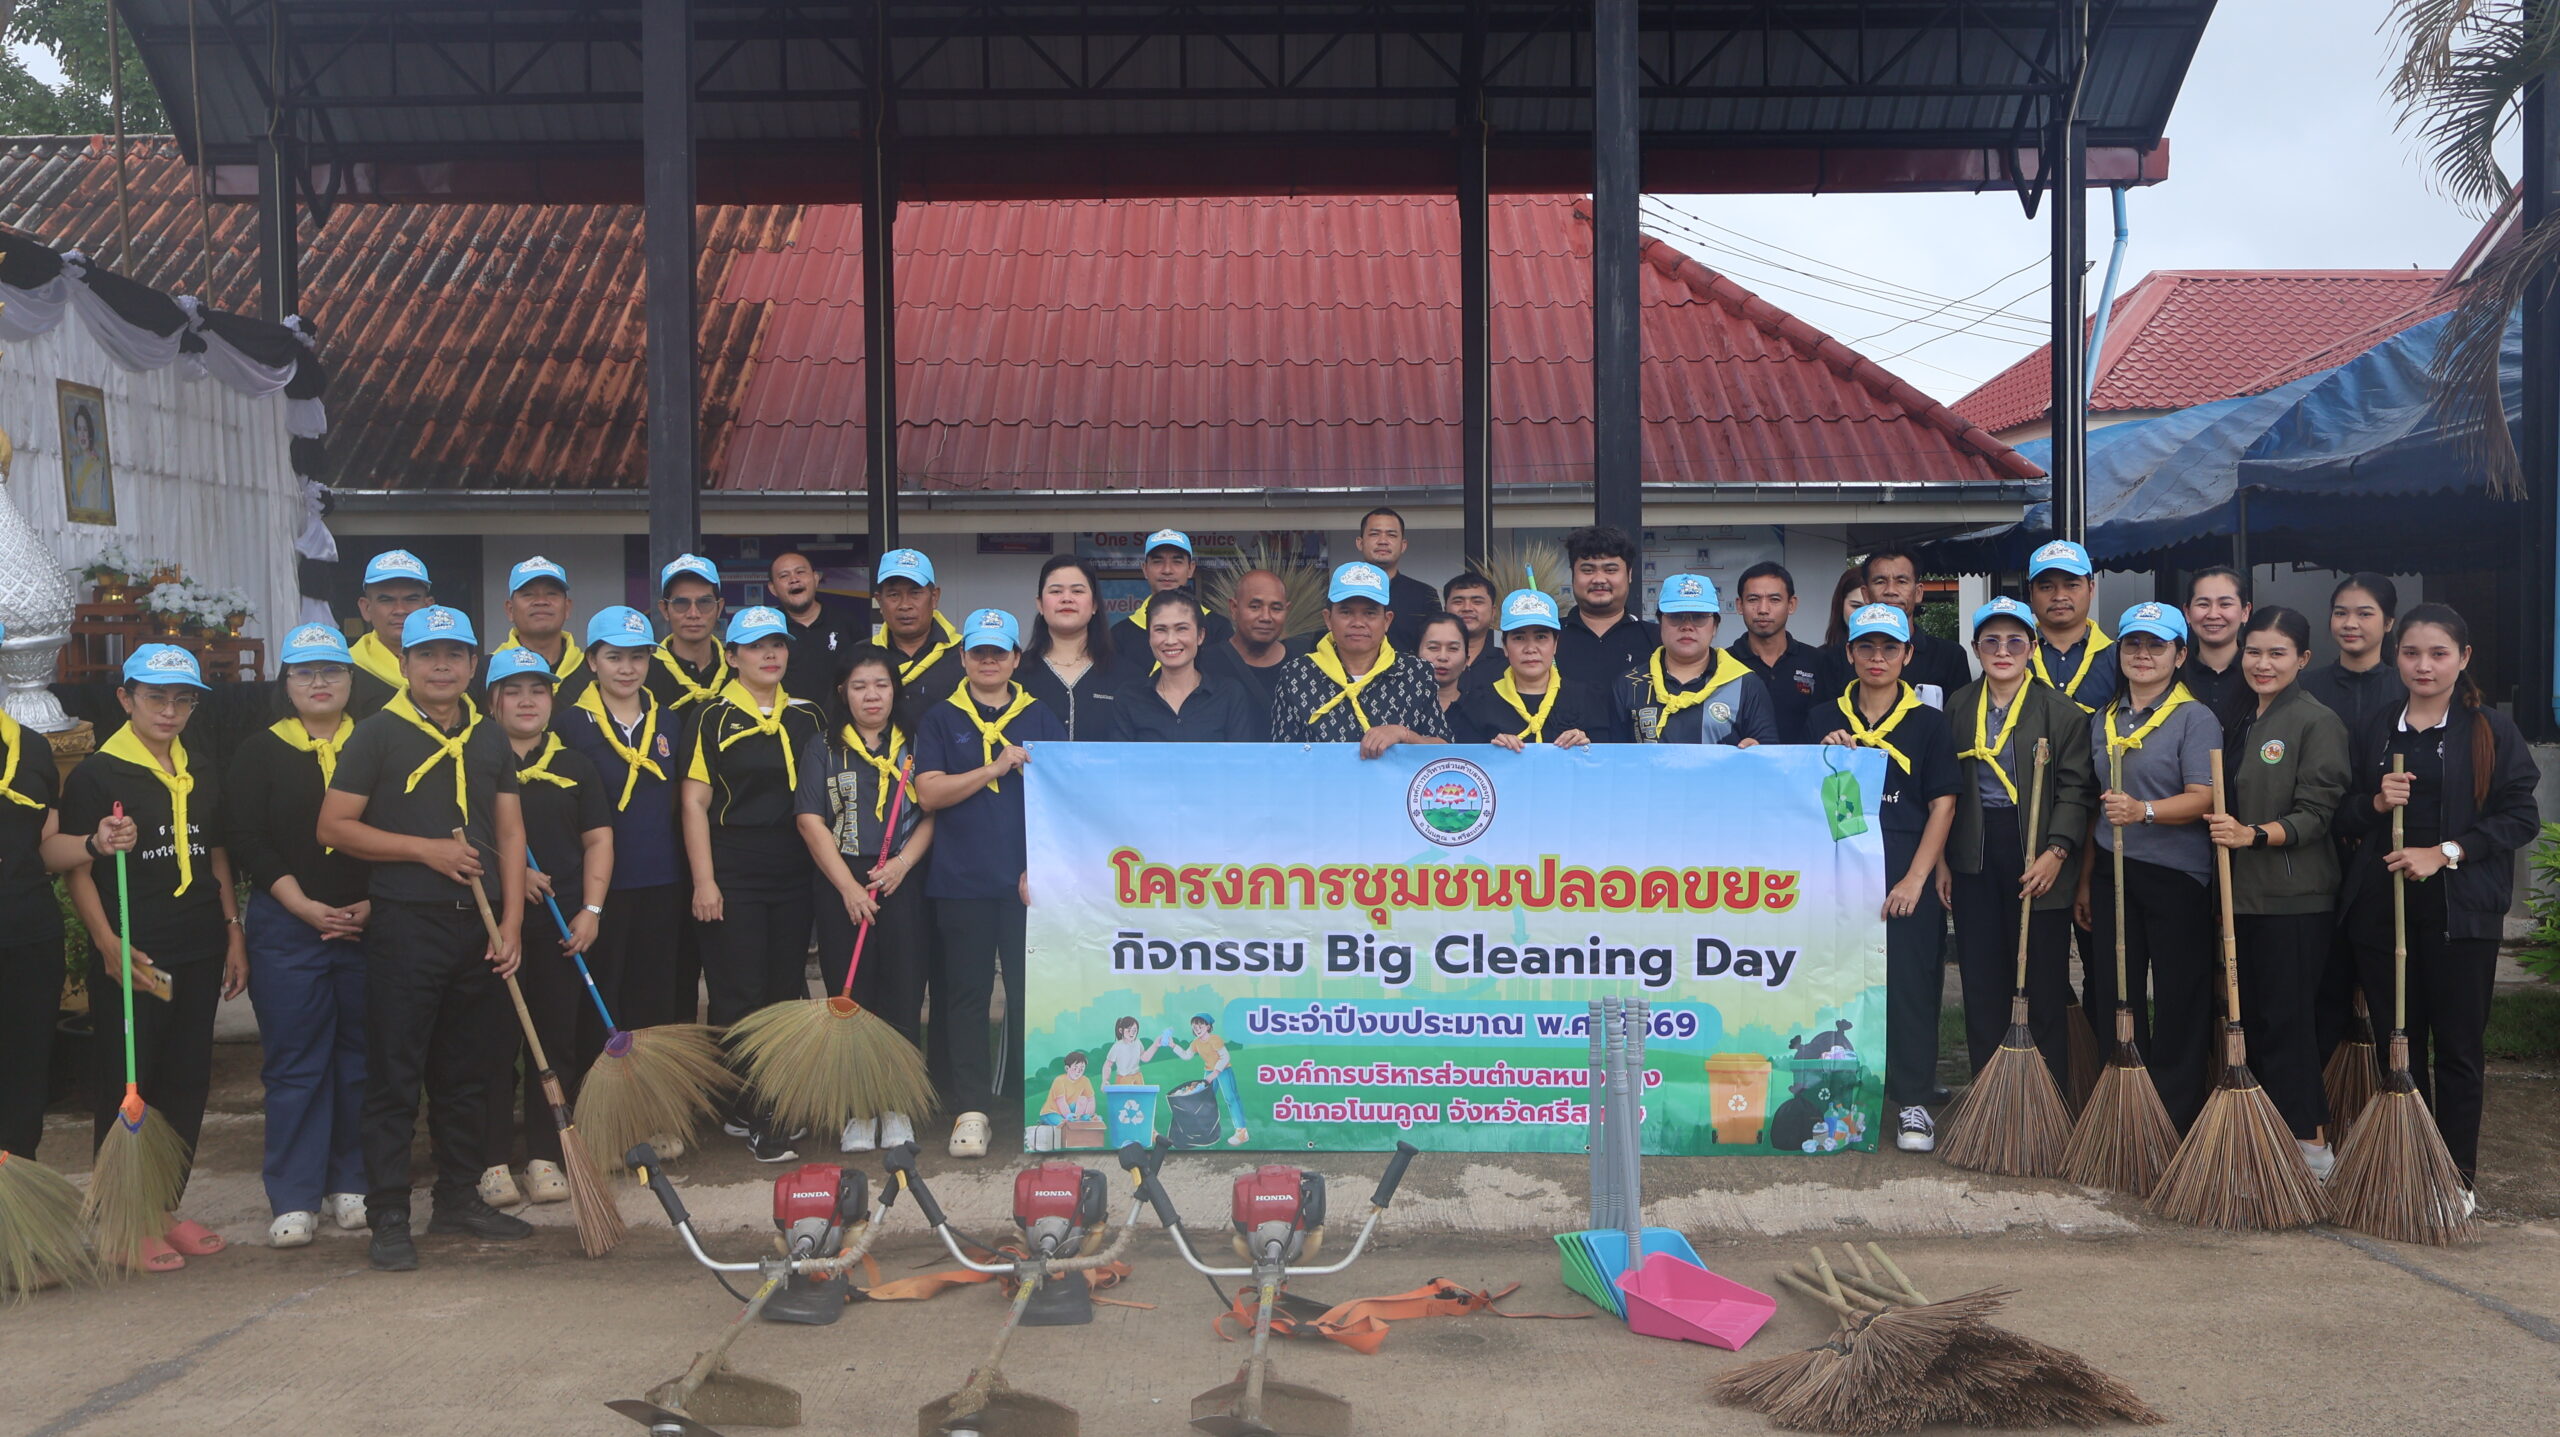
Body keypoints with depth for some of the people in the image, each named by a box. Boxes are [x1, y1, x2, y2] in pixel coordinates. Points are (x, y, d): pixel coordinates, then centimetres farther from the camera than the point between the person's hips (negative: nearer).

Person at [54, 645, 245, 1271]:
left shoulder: (201, 776, 15)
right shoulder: (95, 774, -4)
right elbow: (77, 871, -8)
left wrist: (234, 932, 13)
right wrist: (109, 945, -18)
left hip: (198, 954, 6)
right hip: (131, 958, -6)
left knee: (187, 1084, 10)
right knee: (124, 1087, 0)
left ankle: (167, 1206, 21)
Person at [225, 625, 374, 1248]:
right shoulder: (259, 752, 6)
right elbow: (246, 840, -2)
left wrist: (375, 903, -9)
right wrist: (305, 907, -12)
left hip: (369, 924, 1)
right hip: (286, 927, -1)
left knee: (360, 1056, 5)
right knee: (294, 1061, 0)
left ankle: (351, 1184, 17)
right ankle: (295, 1198, 6)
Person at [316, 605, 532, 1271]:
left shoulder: (489, 739, 12)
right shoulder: (378, 735, -2)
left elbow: (510, 832, 12)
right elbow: (333, 826, -6)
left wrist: (511, 920, 2)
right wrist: (425, 849, -12)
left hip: (478, 926, 5)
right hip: (404, 924, -5)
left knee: (467, 1072, 13)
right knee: (394, 1078, -1)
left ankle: (460, 1197, 25)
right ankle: (388, 1217, 5)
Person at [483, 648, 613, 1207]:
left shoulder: (575, 766, 12)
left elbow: (598, 839, 10)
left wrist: (590, 910, 0)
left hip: (562, 927, 3)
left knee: (557, 1040, 5)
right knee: (495, 1043, -1)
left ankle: (546, 1157, 14)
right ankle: (493, 1161, 8)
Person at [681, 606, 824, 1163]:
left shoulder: (806, 717, 10)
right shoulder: (715, 719, -3)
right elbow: (693, 802, -6)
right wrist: (704, 880, -11)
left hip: (794, 876, 5)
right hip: (734, 878, -5)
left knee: (787, 991, 9)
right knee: (739, 996, -3)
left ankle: (776, 1106, 19)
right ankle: (746, 1113, 3)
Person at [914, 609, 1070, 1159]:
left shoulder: (1041, 718, 9)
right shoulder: (940, 720, 8)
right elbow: (929, 793, -4)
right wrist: (996, 768, -12)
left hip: (1027, 881, 0)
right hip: (962, 881, 0)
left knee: (1031, 993, 0)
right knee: (966, 995, 2)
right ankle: (971, 1107, 8)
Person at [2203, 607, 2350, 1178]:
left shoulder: (2317, 722, -7)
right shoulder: (2237, 722, 16)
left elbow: (2315, 813, -14)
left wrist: (2254, 834, -26)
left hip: (2294, 899, -7)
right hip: (2242, 894, 7)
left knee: (2285, 1018, -5)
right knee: (2250, 1017, 9)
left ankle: (2311, 1146, 4)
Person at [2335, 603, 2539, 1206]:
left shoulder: (2491, 731, 0)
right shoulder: (2374, 731, 11)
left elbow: (2521, 818, -5)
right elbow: (2343, 815, 14)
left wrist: (2444, 852, -14)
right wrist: (2376, 802, -8)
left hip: (2461, 910, -3)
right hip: (2380, 904, 3)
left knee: (2457, 1044, 2)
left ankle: (2459, 1173, 12)